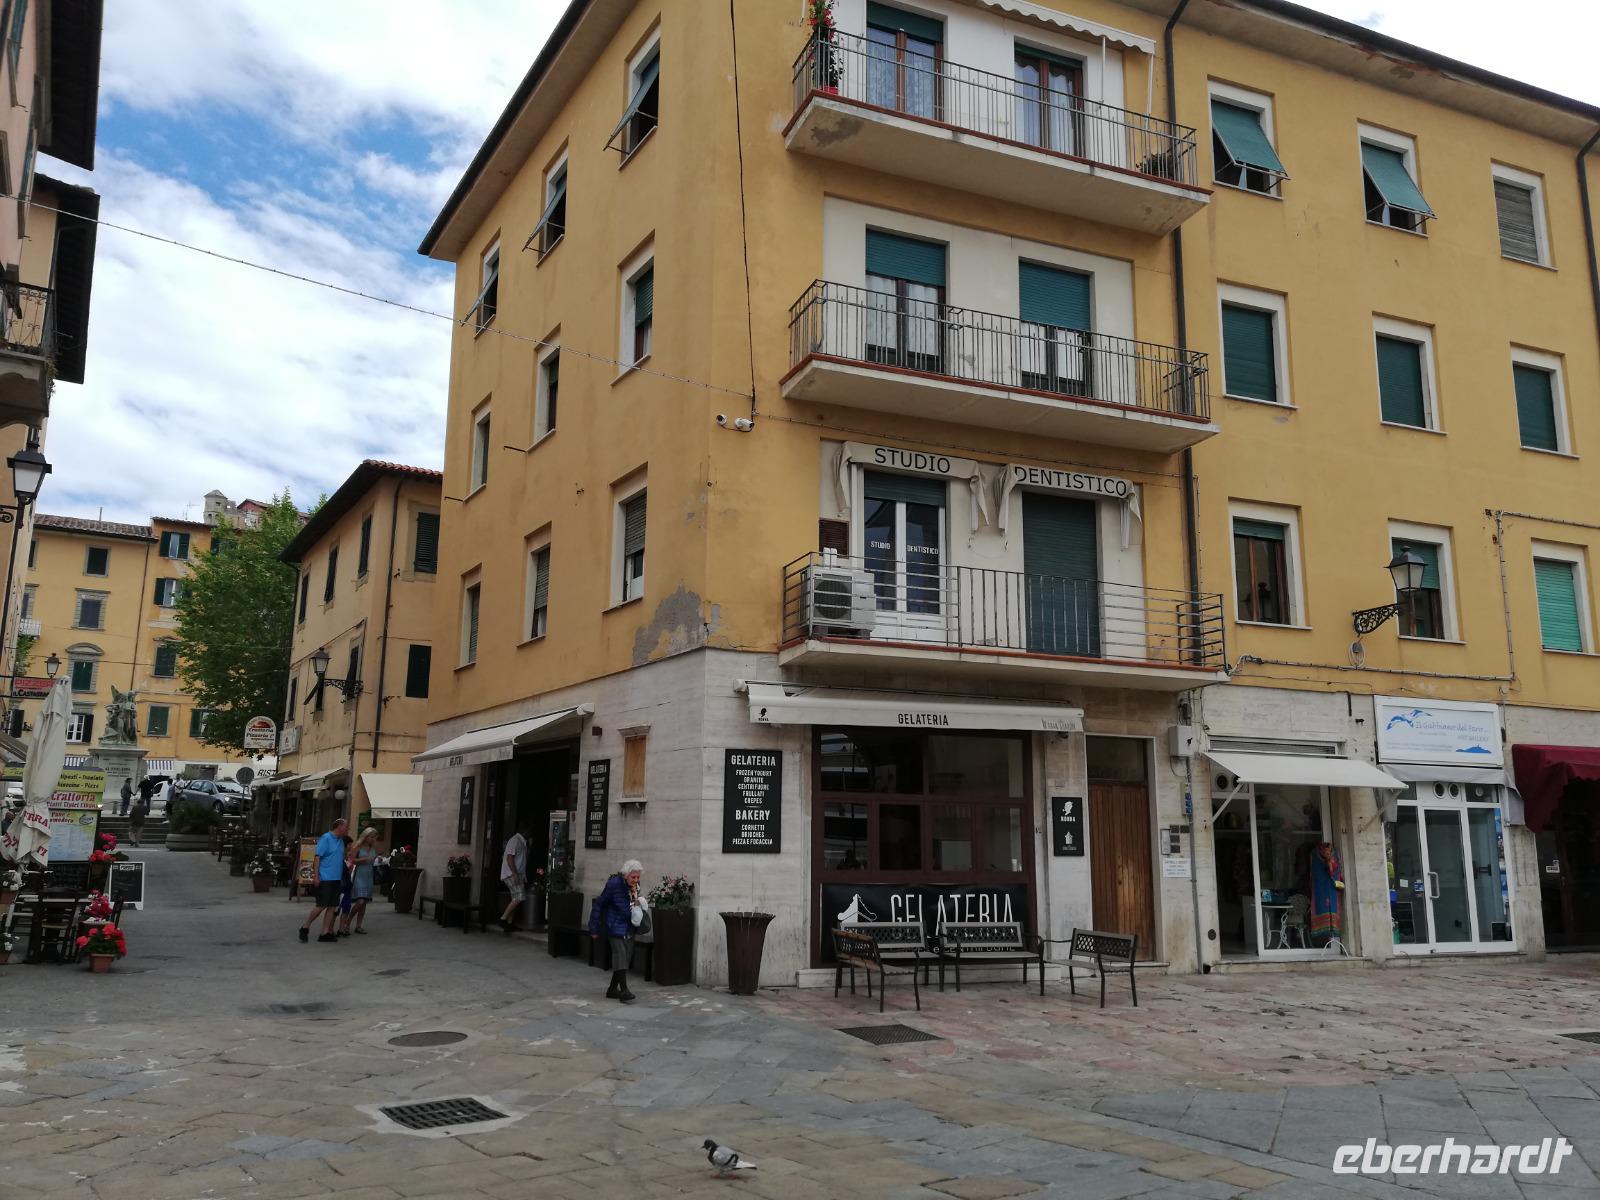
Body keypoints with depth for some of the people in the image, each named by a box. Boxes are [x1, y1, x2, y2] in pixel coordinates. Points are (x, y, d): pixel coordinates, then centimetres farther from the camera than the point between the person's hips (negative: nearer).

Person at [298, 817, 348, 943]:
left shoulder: (341, 841, 16)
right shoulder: (326, 838, -7)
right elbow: (318, 857, -11)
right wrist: (317, 876, -16)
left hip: (336, 879, 8)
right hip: (325, 878, -8)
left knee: (332, 906, 4)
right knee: (321, 905, -6)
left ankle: (325, 933, 7)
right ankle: (305, 927, 9)